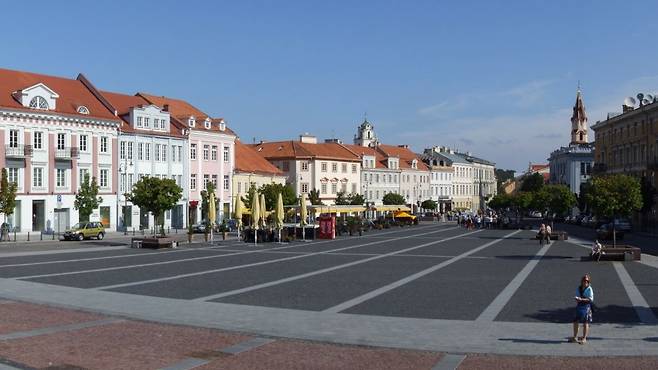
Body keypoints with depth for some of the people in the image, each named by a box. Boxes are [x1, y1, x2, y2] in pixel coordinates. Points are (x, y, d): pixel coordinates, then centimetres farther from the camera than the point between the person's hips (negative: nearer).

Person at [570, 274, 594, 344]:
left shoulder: (589, 289, -7)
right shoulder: (578, 289, 10)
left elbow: (591, 299, -14)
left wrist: (581, 299, -22)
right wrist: (577, 299, -8)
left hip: (586, 307, -6)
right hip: (579, 306, 6)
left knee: (585, 323, 0)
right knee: (575, 321, 7)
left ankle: (584, 338, 7)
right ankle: (575, 337, 20)